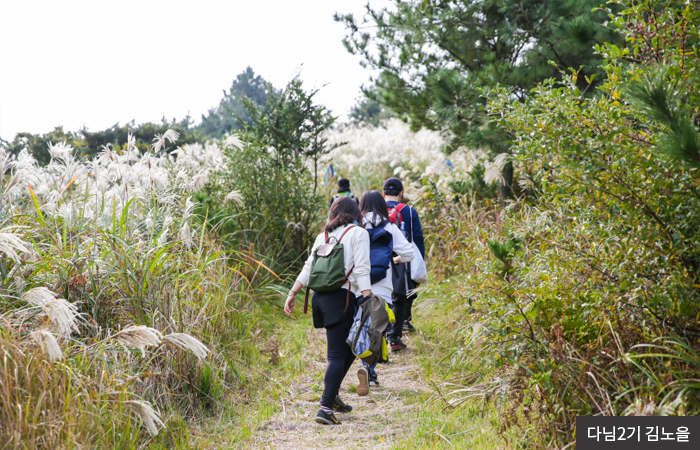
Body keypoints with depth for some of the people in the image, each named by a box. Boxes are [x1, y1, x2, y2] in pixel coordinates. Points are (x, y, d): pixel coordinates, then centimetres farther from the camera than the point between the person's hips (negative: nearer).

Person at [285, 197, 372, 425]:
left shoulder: (323, 235, 17)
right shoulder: (358, 233, 2)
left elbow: (308, 267, 13)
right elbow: (361, 270, -9)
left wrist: (292, 294, 14)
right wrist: (368, 301, -12)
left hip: (321, 296, 6)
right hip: (342, 297, -6)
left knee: (349, 348, 20)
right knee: (337, 356, -8)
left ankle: (332, 396, 24)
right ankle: (325, 407, -16)